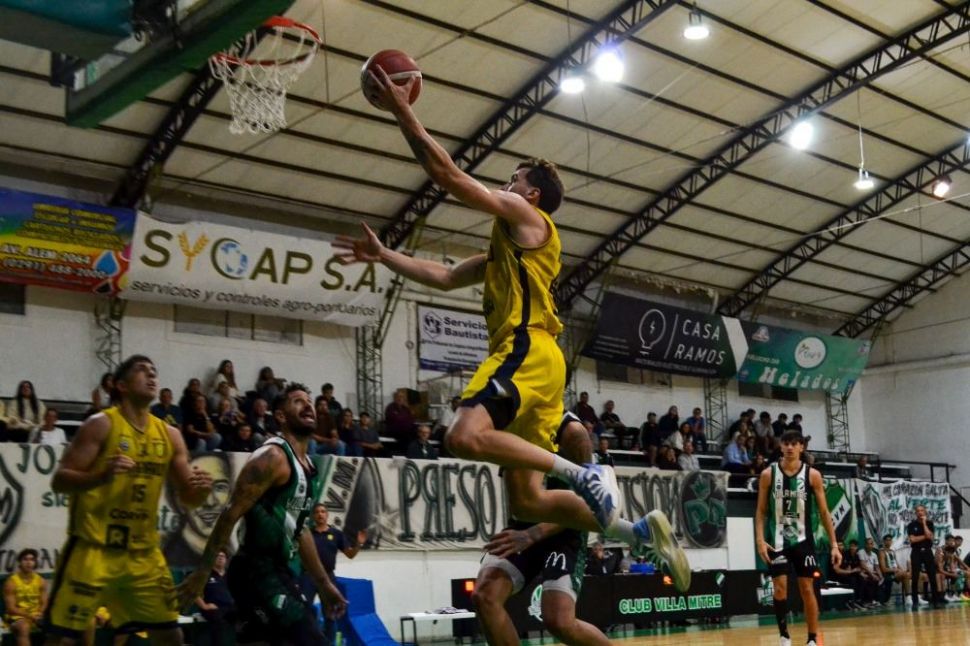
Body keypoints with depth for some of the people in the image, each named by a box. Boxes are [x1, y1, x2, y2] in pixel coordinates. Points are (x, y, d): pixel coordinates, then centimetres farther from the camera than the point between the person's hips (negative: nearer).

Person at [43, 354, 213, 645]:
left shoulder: (170, 435, 8)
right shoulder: (101, 424, -8)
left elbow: (187, 497, 12)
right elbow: (59, 481, -13)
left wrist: (201, 489, -11)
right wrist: (101, 476, -31)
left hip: (143, 551, 6)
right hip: (94, 547, -6)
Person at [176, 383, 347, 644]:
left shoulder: (309, 466, 15)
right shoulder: (273, 457, -14)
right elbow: (231, 515, -18)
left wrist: (324, 584, 24)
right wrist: (201, 574, -22)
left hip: (280, 570, 10)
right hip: (255, 571, -10)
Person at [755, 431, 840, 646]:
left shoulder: (812, 475, -3)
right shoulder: (768, 475, -3)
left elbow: (823, 511, 1)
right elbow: (761, 511, 1)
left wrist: (834, 544, -3)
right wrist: (760, 540, -10)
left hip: (803, 539, 0)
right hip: (777, 540, 0)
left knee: (807, 589, 1)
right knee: (780, 587, -4)